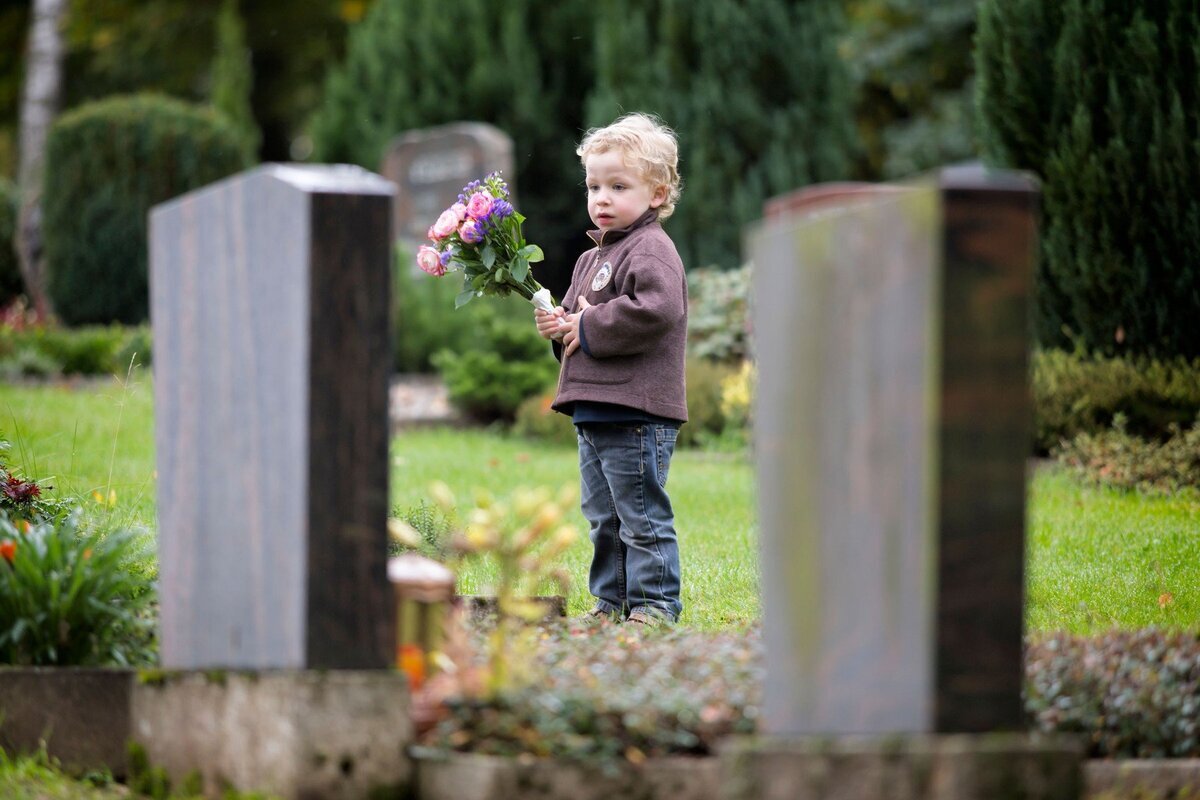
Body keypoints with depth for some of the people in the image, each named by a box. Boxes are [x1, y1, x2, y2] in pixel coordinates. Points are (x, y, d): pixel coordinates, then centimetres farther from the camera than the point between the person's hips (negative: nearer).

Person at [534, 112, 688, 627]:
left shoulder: (652, 251, -11)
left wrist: (590, 327, -18)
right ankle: (611, 602, 23)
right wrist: (558, 326, 5)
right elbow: (577, 311, 29)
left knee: (643, 516, -6)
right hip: (594, 413, 10)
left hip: (637, 414, -10)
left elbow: (655, 310, -27)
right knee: (604, 519, 15)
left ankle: (654, 603, -2)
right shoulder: (593, 257, 19)